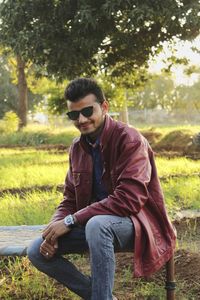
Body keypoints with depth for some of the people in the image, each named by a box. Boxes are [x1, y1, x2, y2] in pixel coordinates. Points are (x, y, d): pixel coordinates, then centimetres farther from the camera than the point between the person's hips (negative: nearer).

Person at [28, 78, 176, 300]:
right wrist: (55, 228, -11)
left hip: (135, 223, -7)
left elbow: (129, 200, -26)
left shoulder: (129, 140, -16)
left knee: (97, 224, -39)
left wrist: (71, 221, -24)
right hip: (94, 223, 7)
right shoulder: (77, 148, 7)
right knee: (38, 252, -7)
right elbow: (70, 199, 12)